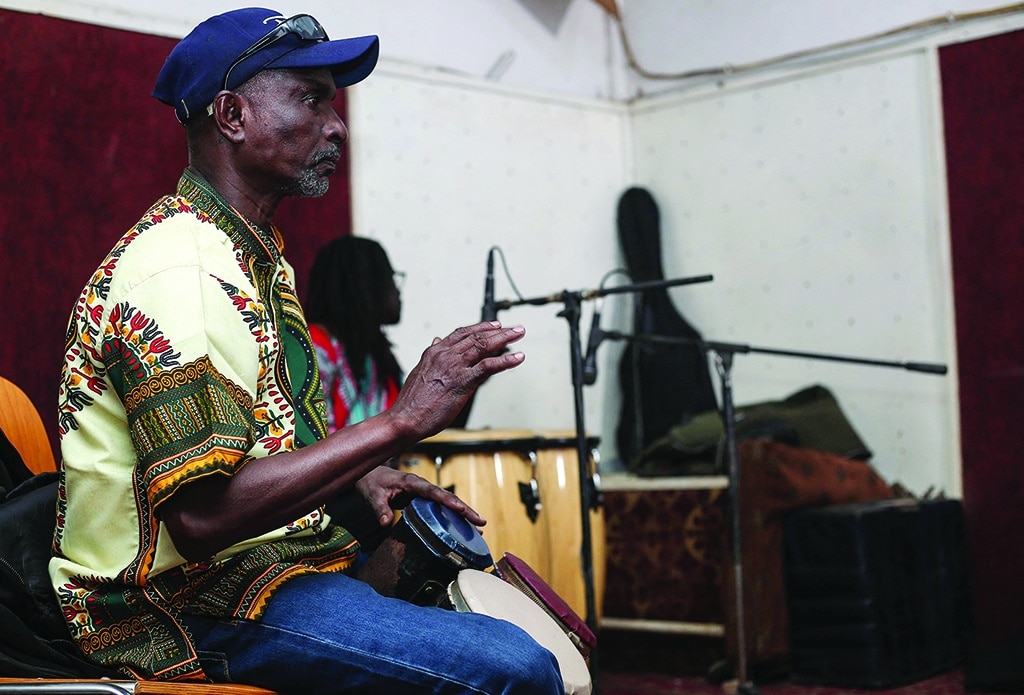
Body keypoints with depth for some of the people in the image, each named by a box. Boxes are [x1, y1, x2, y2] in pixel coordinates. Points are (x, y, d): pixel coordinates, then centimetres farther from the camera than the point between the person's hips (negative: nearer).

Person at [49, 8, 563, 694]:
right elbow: (202, 515, -28)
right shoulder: (177, 270, -19)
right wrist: (400, 422, -27)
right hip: (189, 599, -10)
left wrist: (361, 473, 6)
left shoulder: (259, 254, 15)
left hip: (274, 554, 10)